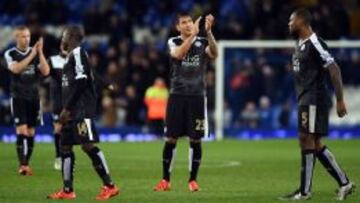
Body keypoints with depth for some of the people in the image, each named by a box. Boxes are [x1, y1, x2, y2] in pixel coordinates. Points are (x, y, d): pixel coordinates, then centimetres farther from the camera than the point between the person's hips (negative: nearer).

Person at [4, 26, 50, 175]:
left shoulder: (36, 53, 5)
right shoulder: (10, 54, -3)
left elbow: (45, 72, -6)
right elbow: (16, 69, -21)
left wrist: (40, 52, -14)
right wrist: (32, 55, -24)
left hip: (33, 98, 4)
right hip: (18, 98, -3)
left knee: (31, 133, 6)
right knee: (21, 131, -14)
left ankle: (26, 164, 14)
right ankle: (22, 165, -17)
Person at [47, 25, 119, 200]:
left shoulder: (77, 53, -10)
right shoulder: (72, 55, 20)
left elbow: (80, 83, -18)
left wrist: (67, 108, -17)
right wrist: (66, 110, 19)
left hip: (82, 110, -10)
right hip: (73, 111, 10)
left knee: (88, 145, -15)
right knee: (65, 146, 9)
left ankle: (109, 186, -14)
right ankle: (67, 190, 11)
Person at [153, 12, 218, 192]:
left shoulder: (202, 42, 3)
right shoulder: (173, 42, 2)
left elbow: (214, 54, -18)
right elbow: (178, 54, -20)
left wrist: (208, 32, -32)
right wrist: (193, 35, -29)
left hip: (197, 97, 0)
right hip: (177, 96, 0)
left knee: (195, 140, 1)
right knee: (171, 139, 0)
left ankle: (193, 180, 10)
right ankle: (165, 180, 10)